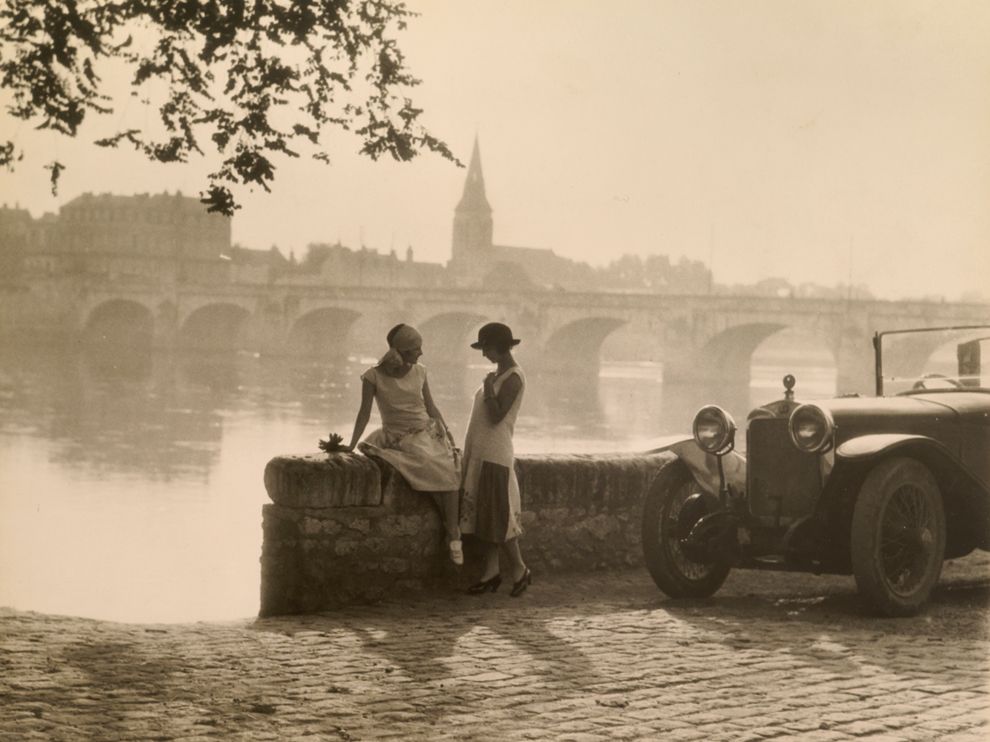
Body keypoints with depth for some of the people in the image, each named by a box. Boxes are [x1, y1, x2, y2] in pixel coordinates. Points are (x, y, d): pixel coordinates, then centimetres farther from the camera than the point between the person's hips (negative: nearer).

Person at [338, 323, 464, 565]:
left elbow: (431, 407, 13)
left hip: (428, 432, 4)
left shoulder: (419, 372, 7)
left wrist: (446, 432, 2)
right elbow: (365, 413, -4)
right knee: (439, 471, -28)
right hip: (401, 438, -4)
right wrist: (351, 445, -10)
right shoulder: (374, 376, -5)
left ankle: (453, 537, -23)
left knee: (450, 470, -26)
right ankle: (452, 531, -13)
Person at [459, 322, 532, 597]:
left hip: (495, 453, -9)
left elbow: (496, 416, -21)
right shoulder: (499, 373, 14)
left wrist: (488, 387, -16)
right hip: (481, 452, 9)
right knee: (483, 512, 9)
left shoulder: (513, 378, -15)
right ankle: (491, 570, 13)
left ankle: (519, 569, 6)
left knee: (498, 513, -5)